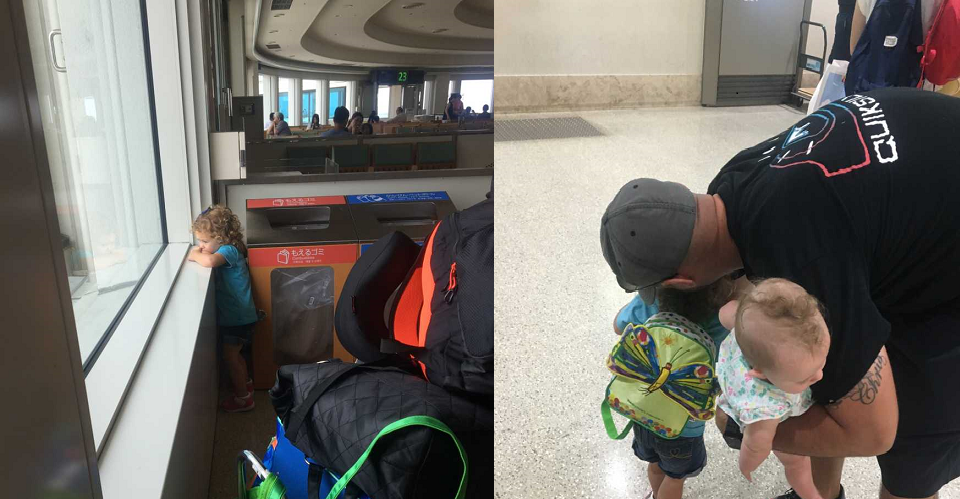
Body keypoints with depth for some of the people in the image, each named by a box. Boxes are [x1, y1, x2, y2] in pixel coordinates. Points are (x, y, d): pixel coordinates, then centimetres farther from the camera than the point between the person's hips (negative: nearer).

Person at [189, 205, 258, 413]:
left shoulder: (229, 250, -25)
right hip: (235, 313, 9)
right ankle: (245, 383, 44)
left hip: (237, 316, -9)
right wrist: (199, 251, -10)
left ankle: (243, 398, 14)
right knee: (234, 353, 24)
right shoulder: (224, 248, 4)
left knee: (230, 356, 2)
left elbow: (209, 261, -43)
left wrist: (195, 255, -24)